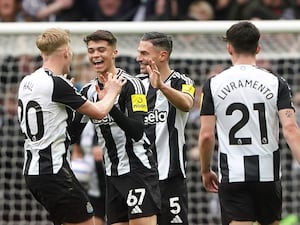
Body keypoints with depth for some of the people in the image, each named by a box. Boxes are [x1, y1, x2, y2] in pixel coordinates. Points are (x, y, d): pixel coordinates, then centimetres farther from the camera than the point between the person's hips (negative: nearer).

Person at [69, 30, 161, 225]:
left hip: (138, 170, -7)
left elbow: (137, 131, -22)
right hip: (113, 174, 7)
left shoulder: (131, 84, -11)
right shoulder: (89, 91, 10)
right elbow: (73, 136, 13)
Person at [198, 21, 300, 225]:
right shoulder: (276, 83, -1)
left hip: (232, 175, -1)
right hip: (268, 173, 1)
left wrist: (206, 171, 13)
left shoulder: (213, 85, -1)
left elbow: (206, 135, -2)